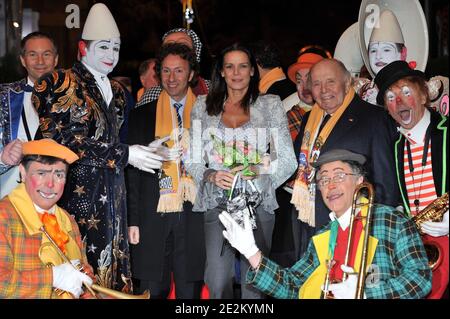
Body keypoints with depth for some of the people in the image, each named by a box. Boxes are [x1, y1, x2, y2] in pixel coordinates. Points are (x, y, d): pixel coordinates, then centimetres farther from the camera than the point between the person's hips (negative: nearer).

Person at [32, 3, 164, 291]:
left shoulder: (115, 93, 19)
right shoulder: (61, 84, -4)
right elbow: (63, 139, -14)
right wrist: (124, 154, -15)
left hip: (110, 199, 7)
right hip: (77, 193, -6)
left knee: (109, 266, 7)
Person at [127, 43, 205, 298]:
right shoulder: (143, 115, 8)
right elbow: (134, 170, 6)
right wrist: (134, 220, 0)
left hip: (193, 217, 0)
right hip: (153, 217, 0)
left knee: (190, 290, 4)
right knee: (153, 290, 6)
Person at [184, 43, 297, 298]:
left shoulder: (270, 105, 8)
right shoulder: (204, 106, 11)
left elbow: (288, 162, 5)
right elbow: (192, 160, 9)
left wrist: (258, 169, -11)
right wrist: (211, 176, -11)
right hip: (217, 202, 1)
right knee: (218, 281, -8)